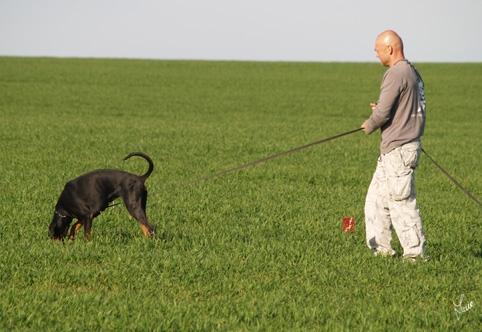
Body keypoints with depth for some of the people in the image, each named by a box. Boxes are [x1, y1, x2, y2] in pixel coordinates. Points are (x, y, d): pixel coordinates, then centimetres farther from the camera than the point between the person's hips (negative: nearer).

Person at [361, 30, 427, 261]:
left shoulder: (396, 74, -16)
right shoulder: (412, 72, 15)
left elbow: (382, 112, -19)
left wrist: (369, 126, 1)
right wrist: (381, 109, 13)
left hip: (399, 149, -10)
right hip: (393, 149, 10)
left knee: (401, 201, -5)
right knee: (376, 198, 14)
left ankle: (416, 252, -1)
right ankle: (380, 248, 18)